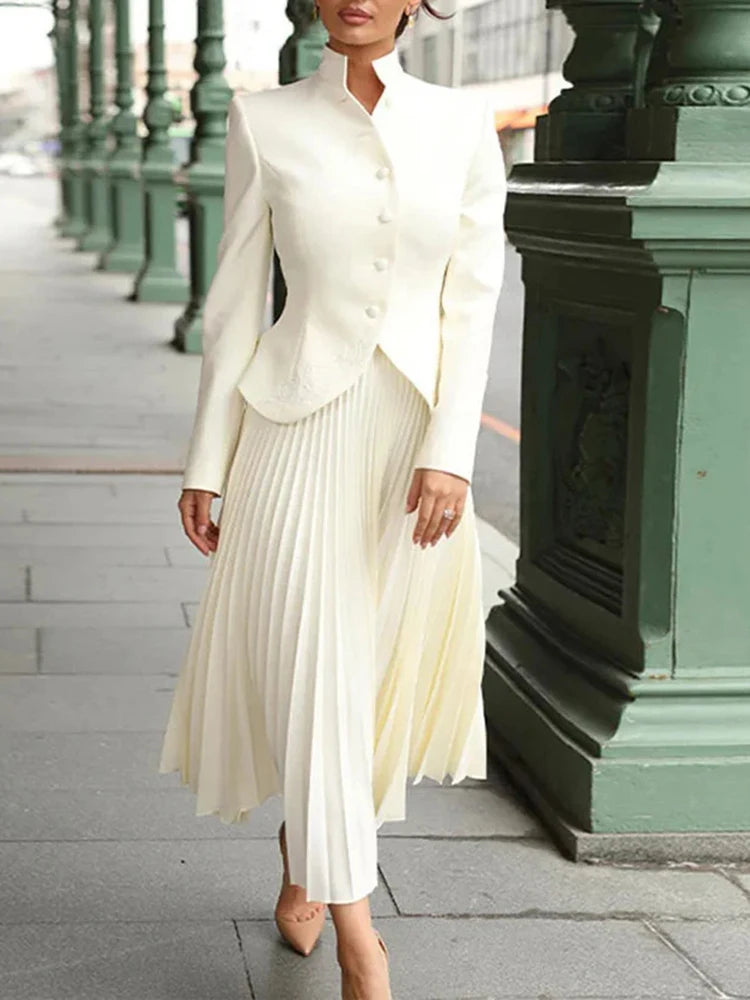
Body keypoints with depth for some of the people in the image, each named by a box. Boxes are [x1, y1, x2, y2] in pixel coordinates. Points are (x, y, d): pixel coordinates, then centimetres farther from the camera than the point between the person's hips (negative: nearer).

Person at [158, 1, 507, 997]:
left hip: (417, 430, 2)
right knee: (316, 672, -5)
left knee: (386, 665, 12)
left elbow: (473, 300, -1)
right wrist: (206, 460, 1)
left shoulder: (464, 121, 2)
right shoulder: (264, 121, -1)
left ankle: (306, 851, 39)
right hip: (301, 429, -2)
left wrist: (450, 452, -10)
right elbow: (235, 301, 1)